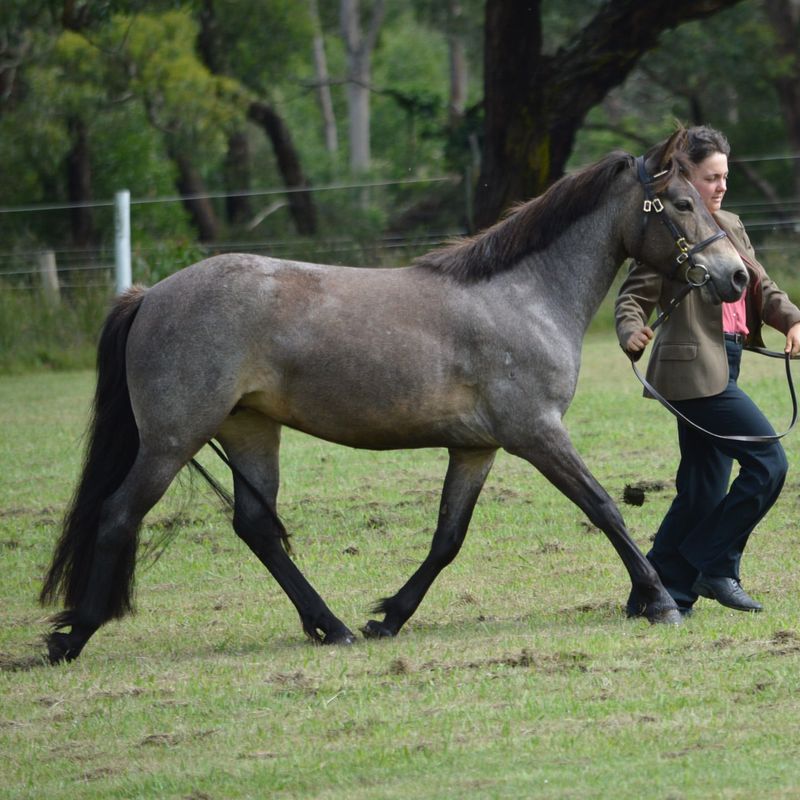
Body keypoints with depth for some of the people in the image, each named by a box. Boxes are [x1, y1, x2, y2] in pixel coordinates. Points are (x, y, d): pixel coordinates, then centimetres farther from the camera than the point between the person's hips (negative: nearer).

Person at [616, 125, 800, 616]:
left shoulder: (730, 227, 16)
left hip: (723, 366, 9)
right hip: (695, 370, -9)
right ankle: (718, 569, -3)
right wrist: (632, 333, -33)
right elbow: (633, 296, -13)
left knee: (705, 491, 9)